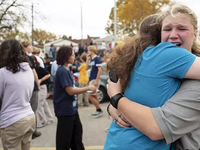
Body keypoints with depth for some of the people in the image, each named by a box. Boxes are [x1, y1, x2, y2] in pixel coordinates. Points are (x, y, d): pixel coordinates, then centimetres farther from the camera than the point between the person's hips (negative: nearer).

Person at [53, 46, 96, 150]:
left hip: (72, 108, 10)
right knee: (65, 136, 5)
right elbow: (70, 91, -23)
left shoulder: (66, 70, 10)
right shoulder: (62, 71, -20)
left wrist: (85, 89, 8)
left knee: (77, 131, 22)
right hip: (65, 109, -10)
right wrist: (87, 88, -17)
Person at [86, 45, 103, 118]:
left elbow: (100, 70, -17)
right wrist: (87, 59, 8)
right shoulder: (91, 59, 13)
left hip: (95, 80, -9)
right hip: (91, 80, 9)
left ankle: (99, 110, 2)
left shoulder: (97, 59, -12)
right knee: (94, 96, 12)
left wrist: (96, 80, -21)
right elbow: (87, 68, 16)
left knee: (90, 96, -9)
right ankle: (98, 111, 20)